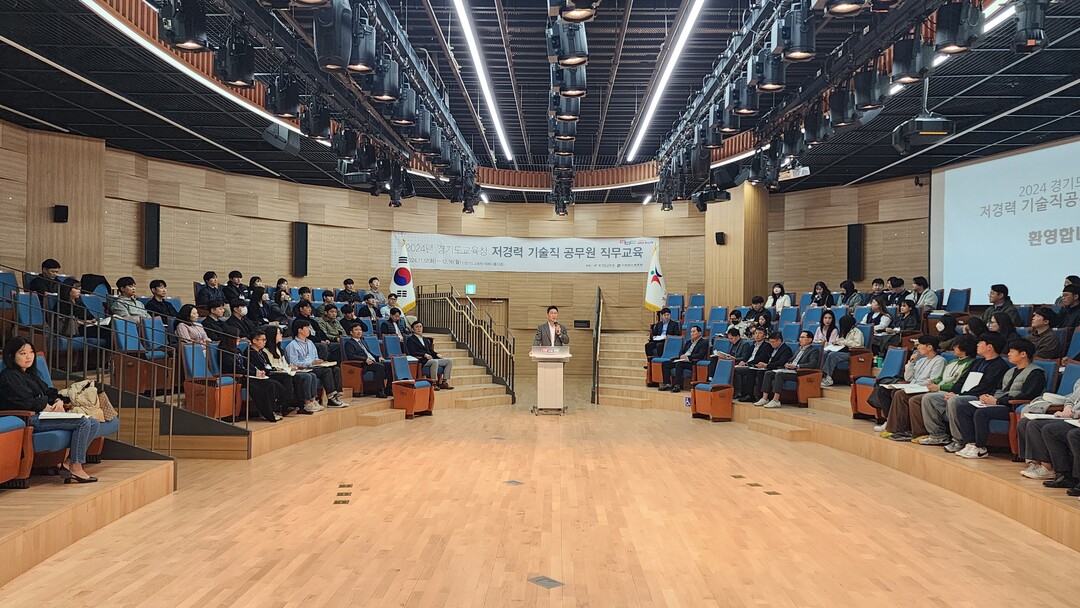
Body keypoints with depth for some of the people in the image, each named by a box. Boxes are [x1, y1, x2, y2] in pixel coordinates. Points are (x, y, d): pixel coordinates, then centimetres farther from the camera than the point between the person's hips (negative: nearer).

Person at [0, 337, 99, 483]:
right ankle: (76, 467, -17)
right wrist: (52, 408, -9)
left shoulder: (31, 374, 26)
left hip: (44, 415, 10)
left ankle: (68, 464, -11)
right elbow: (27, 402, -14)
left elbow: (48, 391, 21)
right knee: (83, 422, -22)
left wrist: (59, 402, -2)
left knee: (93, 424, -4)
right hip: (31, 420, -10)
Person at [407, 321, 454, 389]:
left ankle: (444, 382, -12)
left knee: (449, 361, -9)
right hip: (422, 361, -8)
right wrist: (424, 355, -21)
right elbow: (412, 353, -9)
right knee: (435, 362, -38)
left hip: (431, 359, 8)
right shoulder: (411, 339, 4)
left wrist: (437, 354, 3)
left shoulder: (425, 339, 27)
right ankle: (433, 384, -30)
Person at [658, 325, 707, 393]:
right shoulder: (688, 342, 25)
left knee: (679, 364, -37)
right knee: (665, 364, -8)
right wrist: (681, 356, -2)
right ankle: (668, 384, -12)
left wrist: (688, 357, -19)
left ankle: (677, 385, -36)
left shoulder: (704, 342, 0)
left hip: (692, 363, -8)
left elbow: (700, 355, -12)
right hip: (682, 360, 8)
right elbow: (681, 351, 22)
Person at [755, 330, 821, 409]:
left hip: (799, 373, -9)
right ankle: (765, 398, -15)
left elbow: (812, 365, -15)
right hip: (789, 370, 9)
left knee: (779, 374, -33)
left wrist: (796, 366, -21)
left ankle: (775, 401, -33)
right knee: (768, 373, -10)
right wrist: (787, 364, 3)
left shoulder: (814, 351, 0)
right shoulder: (799, 349, 27)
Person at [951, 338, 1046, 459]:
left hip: (1014, 408, -9)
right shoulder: (1011, 371, 23)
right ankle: (970, 443, -13)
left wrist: (997, 401, -17)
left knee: (981, 413, -34)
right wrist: (987, 396, 3)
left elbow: (1026, 397, -16)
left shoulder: (1036, 373, -6)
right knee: (961, 407, -7)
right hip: (998, 403, 10)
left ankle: (980, 448, -18)